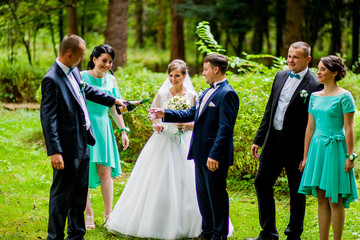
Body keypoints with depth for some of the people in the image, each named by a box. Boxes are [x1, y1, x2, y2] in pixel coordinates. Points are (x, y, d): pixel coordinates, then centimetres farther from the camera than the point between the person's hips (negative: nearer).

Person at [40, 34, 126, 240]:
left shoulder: (74, 71, 7)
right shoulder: (52, 80, -20)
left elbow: (86, 90, 28)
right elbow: (48, 118, -22)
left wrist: (113, 100, 37)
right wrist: (55, 151, -26)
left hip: (82, 144, 9)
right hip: (68, 148, -9)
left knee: (80, 192, 18)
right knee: (62, 194, 1)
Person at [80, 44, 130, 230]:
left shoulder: (111, 80, 9)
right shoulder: (82, 77, -6)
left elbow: (114, 108, 16)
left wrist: (123, 130, 12)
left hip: (103, 128, 4)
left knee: (105, 171, 2)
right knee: (83, 172, 1)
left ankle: (108, 215, 7)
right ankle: (88, 215, 10)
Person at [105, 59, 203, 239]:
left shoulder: (192, 95, 2)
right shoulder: (162, 94, 1)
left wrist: (188, 125, -13)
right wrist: (157, 126, -15)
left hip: (185, 143, 1)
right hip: (163, 142, 0)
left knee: (186, 184, -1)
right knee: (158, 183, -2)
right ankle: (155, 224, 9)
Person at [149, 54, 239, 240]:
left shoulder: (227, 94, -15)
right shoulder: (208, 92, 16)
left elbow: (225, 128, -20)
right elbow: (192, 113, 21)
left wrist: (215, 155, -23)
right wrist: (166, 114, 14)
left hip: (215, 156, -9)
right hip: (201, 154, 9)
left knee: (216, 195, 0)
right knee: (203, 195, 16)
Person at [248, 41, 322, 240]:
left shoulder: (314, 86, -12)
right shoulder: (280, 77, 9)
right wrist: (258, 139, 12)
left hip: (296, 146, -7)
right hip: (273, 141, 7)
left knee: (297, 190, 6)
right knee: (262, 182, 9)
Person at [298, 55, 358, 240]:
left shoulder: (344, 96, -7)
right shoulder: (315, 96, 10)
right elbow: (310, 128, 13)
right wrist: (306, 156, 13)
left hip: (335, 148, -6)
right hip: (317, 148, 6)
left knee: (335, 200, -2)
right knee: (321, 199, 9)